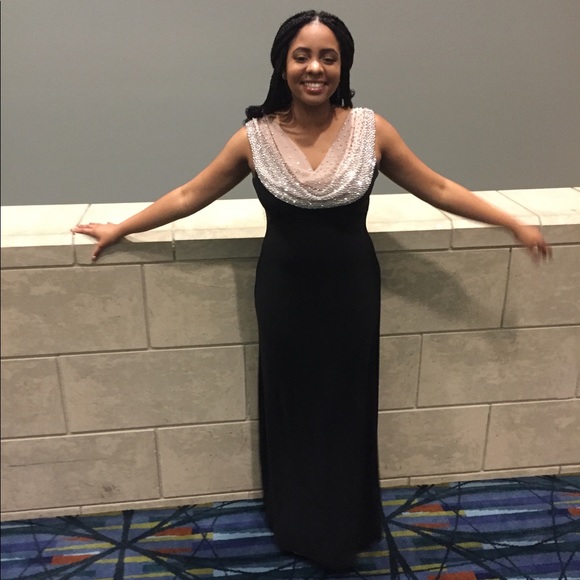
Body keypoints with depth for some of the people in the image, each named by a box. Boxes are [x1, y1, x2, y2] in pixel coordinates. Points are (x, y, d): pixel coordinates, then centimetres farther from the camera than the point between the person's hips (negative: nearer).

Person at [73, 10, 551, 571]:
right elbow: (188, 196, 3)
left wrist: (515, 223, 4)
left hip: (351, 291, 1)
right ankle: (297, 522, 40)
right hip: (285, 293, 0)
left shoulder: (371, 129, -8)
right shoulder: (255, 137, -8)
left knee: (346, 404, 14)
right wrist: (119, 229, 9)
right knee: (291, 405, 14)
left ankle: (345, 525, 40)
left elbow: (438, 189, 1)